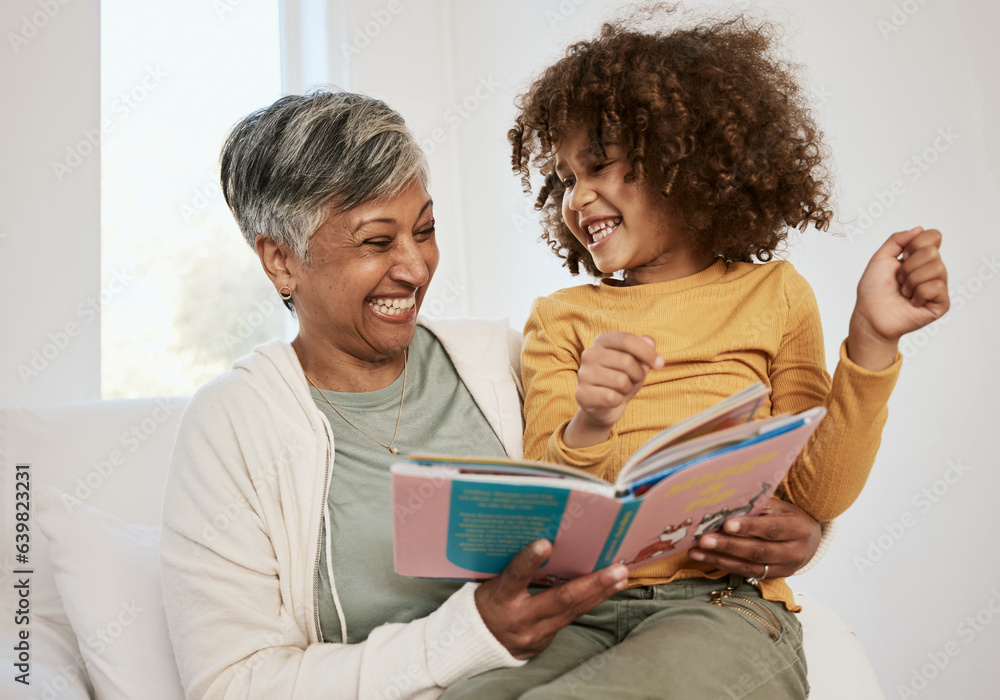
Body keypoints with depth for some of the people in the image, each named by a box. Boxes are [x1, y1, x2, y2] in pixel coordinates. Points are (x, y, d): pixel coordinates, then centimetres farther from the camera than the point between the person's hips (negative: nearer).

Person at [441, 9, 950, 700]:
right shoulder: (561, 318, 12)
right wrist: (589, 428, -20)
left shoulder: (772, 294, 10)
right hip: (579, 611, 2)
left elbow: (817, 494, 2)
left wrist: (871, 341, -8)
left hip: (726, 605, -1)